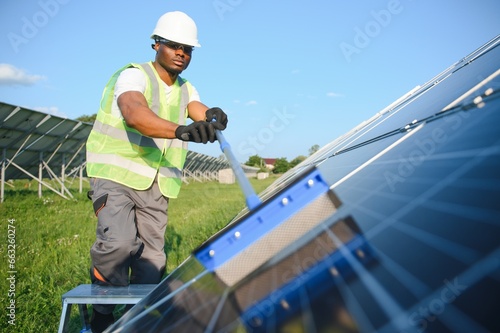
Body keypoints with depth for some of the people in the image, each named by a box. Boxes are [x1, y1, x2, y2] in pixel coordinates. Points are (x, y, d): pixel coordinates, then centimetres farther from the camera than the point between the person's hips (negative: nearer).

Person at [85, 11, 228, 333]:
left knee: (152, 260, 6)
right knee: (119, 241, -25)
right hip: (115, 176, -6)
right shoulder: (134, 75, -12)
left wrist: (213, 118, -33)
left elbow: (201, 112, -8)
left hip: (155, 185, 6)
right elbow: (134, 113, -33)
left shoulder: (185, 89, 11)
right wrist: (181, 130, -51)